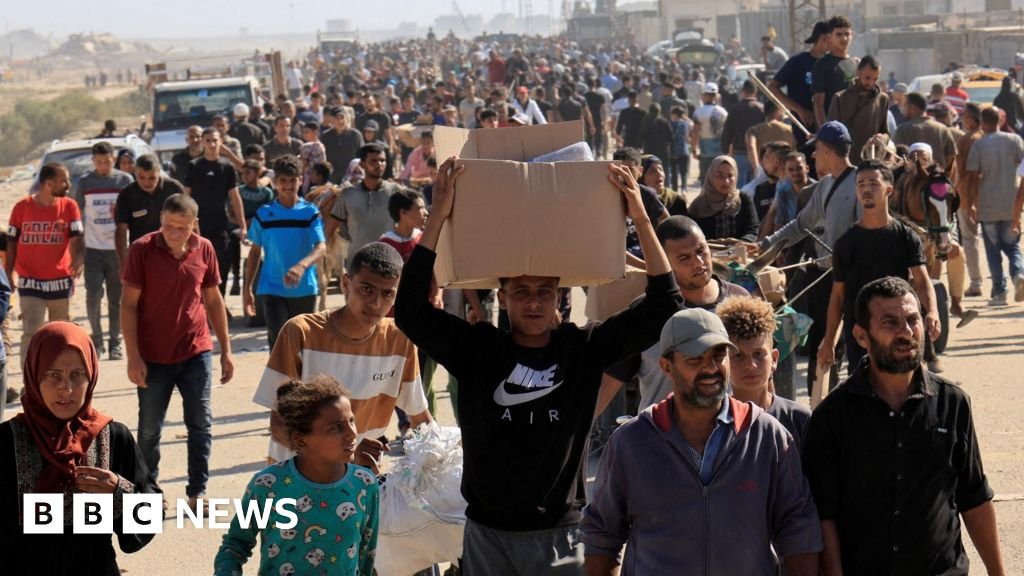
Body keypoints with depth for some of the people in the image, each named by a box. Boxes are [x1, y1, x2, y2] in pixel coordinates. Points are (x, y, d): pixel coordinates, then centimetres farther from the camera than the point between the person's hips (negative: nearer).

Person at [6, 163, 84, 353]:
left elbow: (77, 239, -9)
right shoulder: (22, 207, -3)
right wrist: (7, 278, 3)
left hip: (60, 282, 2)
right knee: (31, 332, -11)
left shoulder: (69, 206, -1)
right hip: (30, 283, -2)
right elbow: (11, 244, 4)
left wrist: (78, 261, -30)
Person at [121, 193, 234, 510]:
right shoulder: (142, 249, -10)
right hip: (154, 356, -2)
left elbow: (213, 300, 9)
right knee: (150, 428, 8)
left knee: (201, 424, 5)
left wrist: (226, 350, 9)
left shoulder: (203, 249, -1)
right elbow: (129, 305, -8)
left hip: (196, 352, 2)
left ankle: (197, 492, 14)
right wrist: (133, 356, -13)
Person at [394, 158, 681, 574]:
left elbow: (663, 307, -5)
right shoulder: (476, 349, -3)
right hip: (488, 534, 0)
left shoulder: (584, 348, -2)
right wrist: (438, 218, -20)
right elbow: (410, 310, -15)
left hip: (560, 534, 0)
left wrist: (641, 220, -14)